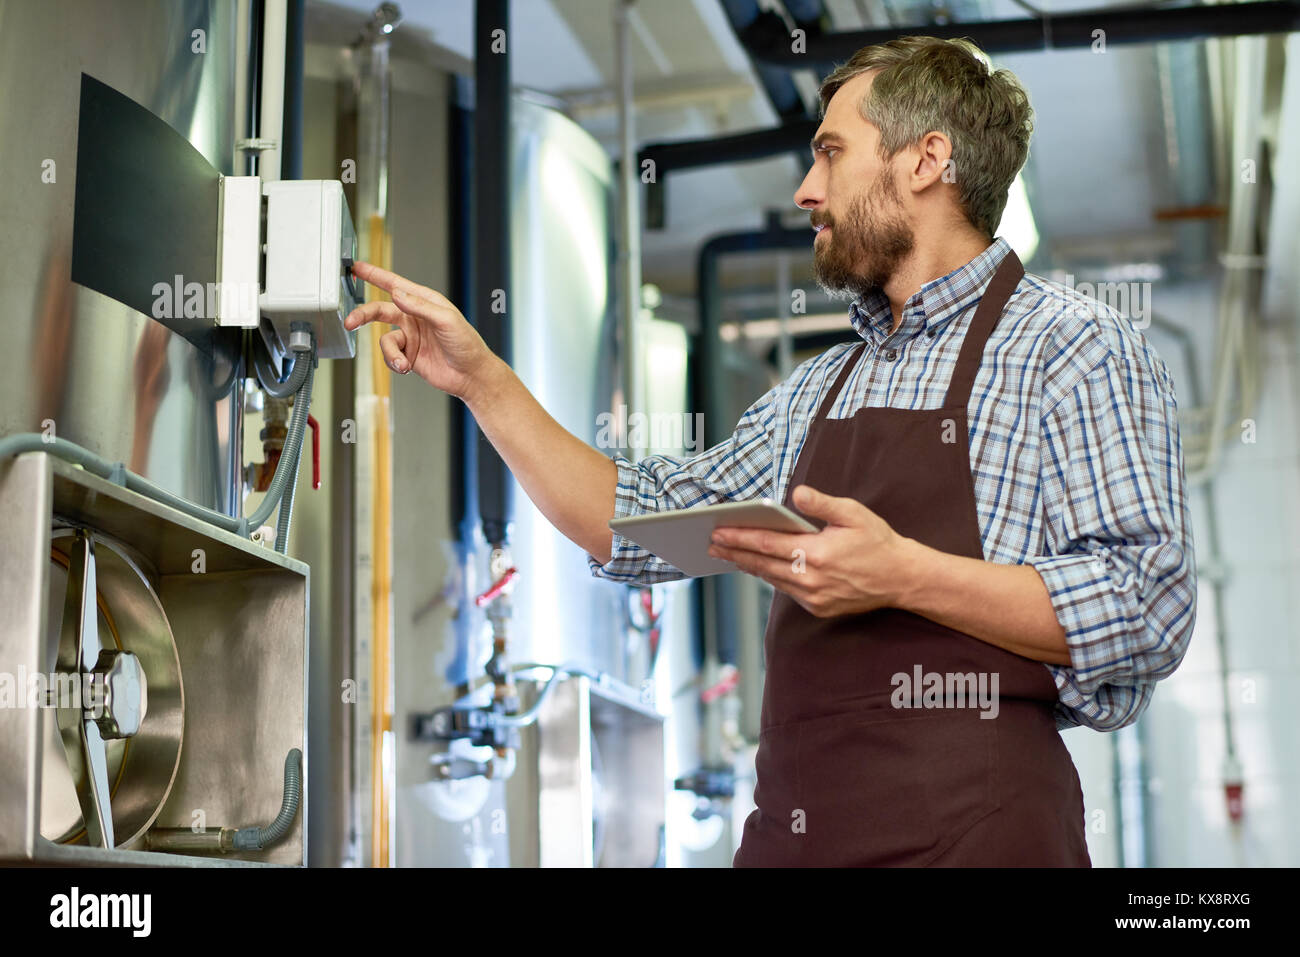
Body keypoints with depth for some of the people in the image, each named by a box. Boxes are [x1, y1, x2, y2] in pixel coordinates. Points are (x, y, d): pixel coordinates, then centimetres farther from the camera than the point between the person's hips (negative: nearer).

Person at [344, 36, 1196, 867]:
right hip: (791, 830, 7)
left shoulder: (1075, 349, -4)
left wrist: (905, 576, -20)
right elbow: (645, 528, 18)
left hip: (966, 832, -7)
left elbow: (1147, 613, -14)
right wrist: (481, 379, 14)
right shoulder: (821, 390, 19)